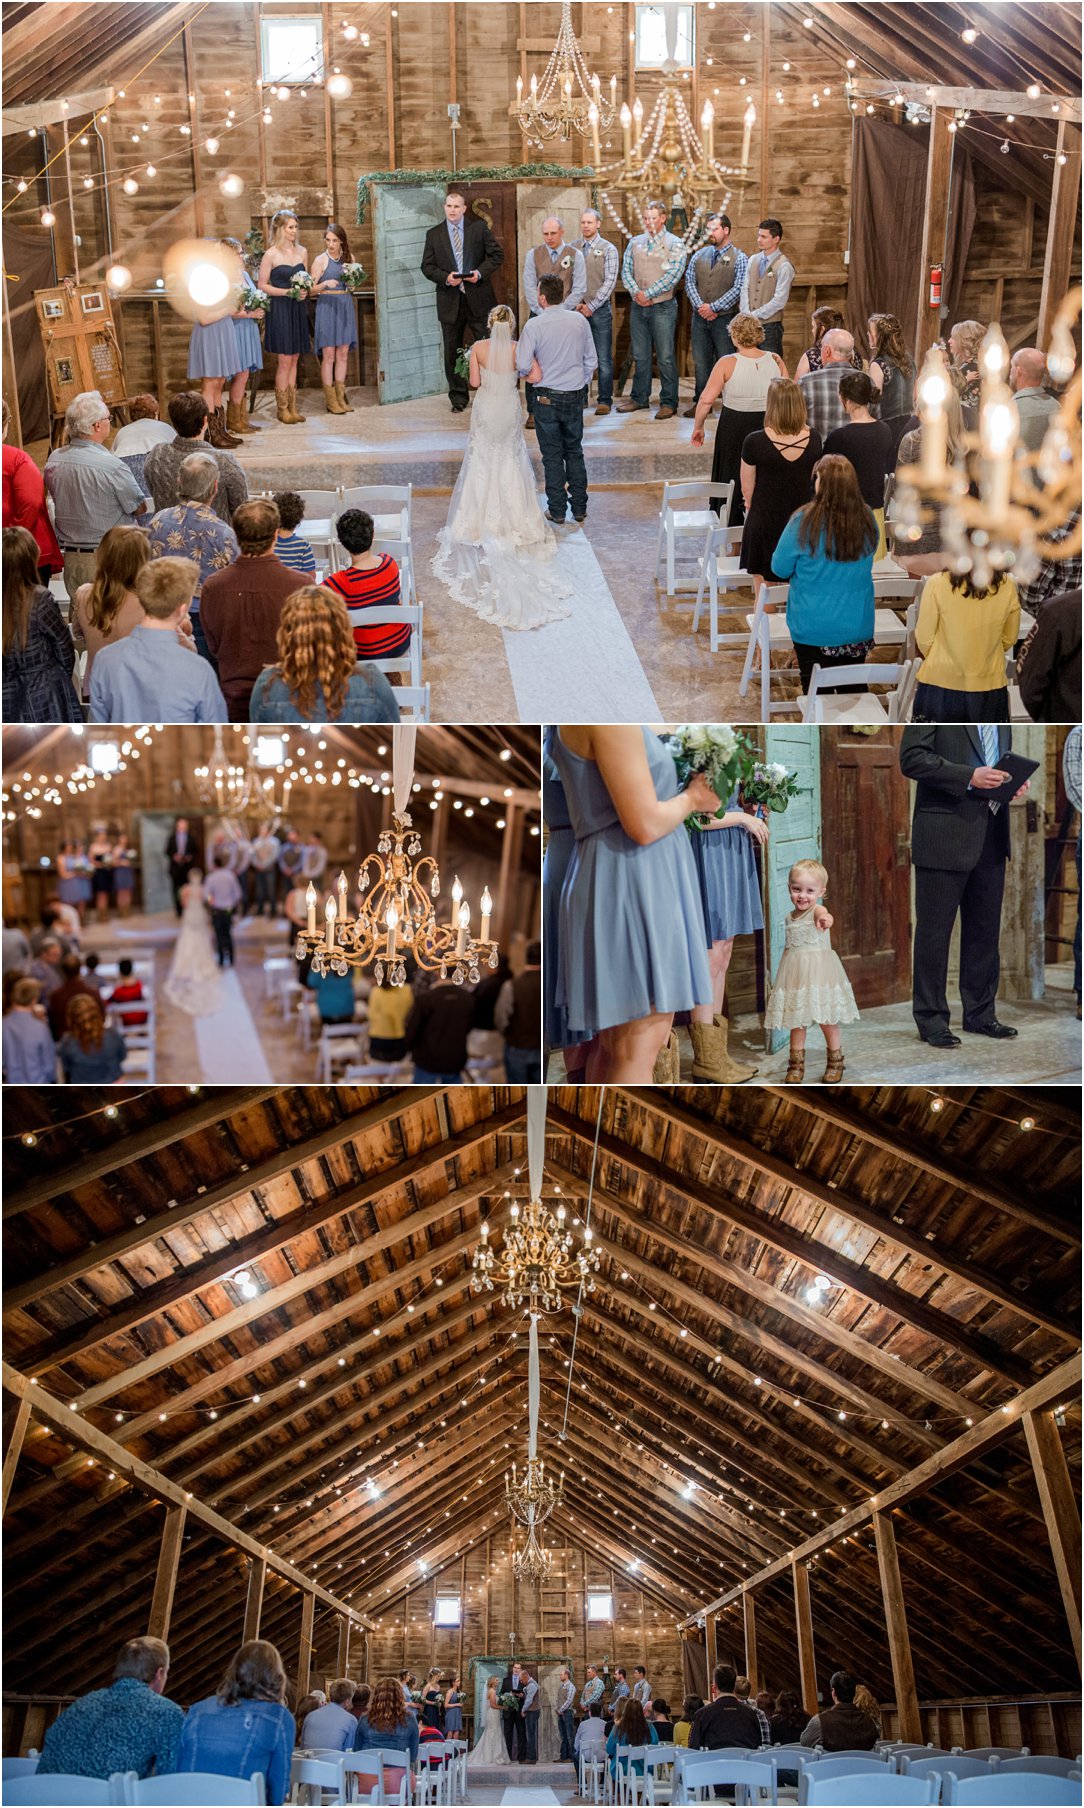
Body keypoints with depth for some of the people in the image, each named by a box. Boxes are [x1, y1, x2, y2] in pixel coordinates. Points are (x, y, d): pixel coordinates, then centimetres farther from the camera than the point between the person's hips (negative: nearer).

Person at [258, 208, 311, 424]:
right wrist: (288, 292, -16)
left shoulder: (302, 252, 9)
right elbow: (263, 285, -6)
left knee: (294, 360, 8)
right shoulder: (270, 255, -7)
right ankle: (282, 408, 4)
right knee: (284, 361, -5)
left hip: (298, 309, 5)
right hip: (280, 309, -5)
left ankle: (292, 407, 13)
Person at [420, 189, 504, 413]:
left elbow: (497, 255, 2)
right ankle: (458, 397, 16)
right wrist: (445, 278, -14)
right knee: (452, 352, 6)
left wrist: (480, 272, -13)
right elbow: (427, 266, 4)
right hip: (450, 300, 1)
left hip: (478, 299, -1)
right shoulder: (433, 234, 6)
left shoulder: (479, 228, 3)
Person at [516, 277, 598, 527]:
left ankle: (557, 511, 11)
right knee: (575, 452, 15)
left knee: (552, 456, 7)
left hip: (547, 397, -3)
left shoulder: (534, 325, -15)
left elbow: (523, 365, -18)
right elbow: (591, 360, 4)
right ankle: (579, 508, 19)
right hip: (575, 396, 3)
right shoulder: (579, 320, -3)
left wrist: (530, 372, 5)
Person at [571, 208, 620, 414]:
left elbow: (609, 282, -5)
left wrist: (591, 306, -9)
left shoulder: (608, 249, 1)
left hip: (599, 308, -2)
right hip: (576, 309, 2)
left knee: (604, 358, -2)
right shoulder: (572, 248, 9)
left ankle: (605, 400, 3)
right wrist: (575, 303, -4)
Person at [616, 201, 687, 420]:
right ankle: (640, 398, 19)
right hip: (638, 306, 5)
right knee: (640, 355, 10)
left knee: (666, 356, -4)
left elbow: (673, 275, -12)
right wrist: (636, 292, -10)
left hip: (662, 306, -4)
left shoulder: (674, 243, -2)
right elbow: (626, 270, 8)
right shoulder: (635, 242, 12)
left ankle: (668, 402, 1)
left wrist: (648, 293, -13)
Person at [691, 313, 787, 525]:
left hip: (734, 429, -3)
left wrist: (698, 427, -2)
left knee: (734, 484, 11)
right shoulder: (775, 361, -3)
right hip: (770, 428, 3)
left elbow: (706, 399, -14)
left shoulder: (728, 363, -12)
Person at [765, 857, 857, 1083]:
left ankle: (835, 1064, 21)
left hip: (819, 972, -5)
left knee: (828, 1022, 4)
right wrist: (782, 977, 19)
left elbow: (823, 914, -37)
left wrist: (825, 919, -61)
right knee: (796, 1023, 9)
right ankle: (796, 1066, 20)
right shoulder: (790, 918, 10)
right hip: (794, 976, 6)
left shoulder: (817, 910, -11)